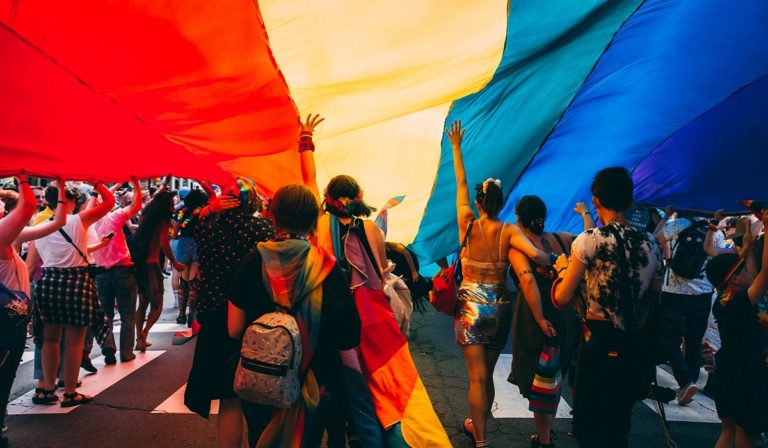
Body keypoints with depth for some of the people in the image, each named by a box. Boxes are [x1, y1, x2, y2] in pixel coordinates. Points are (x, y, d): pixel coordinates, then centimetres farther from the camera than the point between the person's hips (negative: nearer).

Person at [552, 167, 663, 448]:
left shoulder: (590, 240, -12)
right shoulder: (651, 244, 4)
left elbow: (562, 299, -10)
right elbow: (654, 300, 11)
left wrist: (562, 268, 7)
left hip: (601, 347, -5)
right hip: (638, 350, 6)